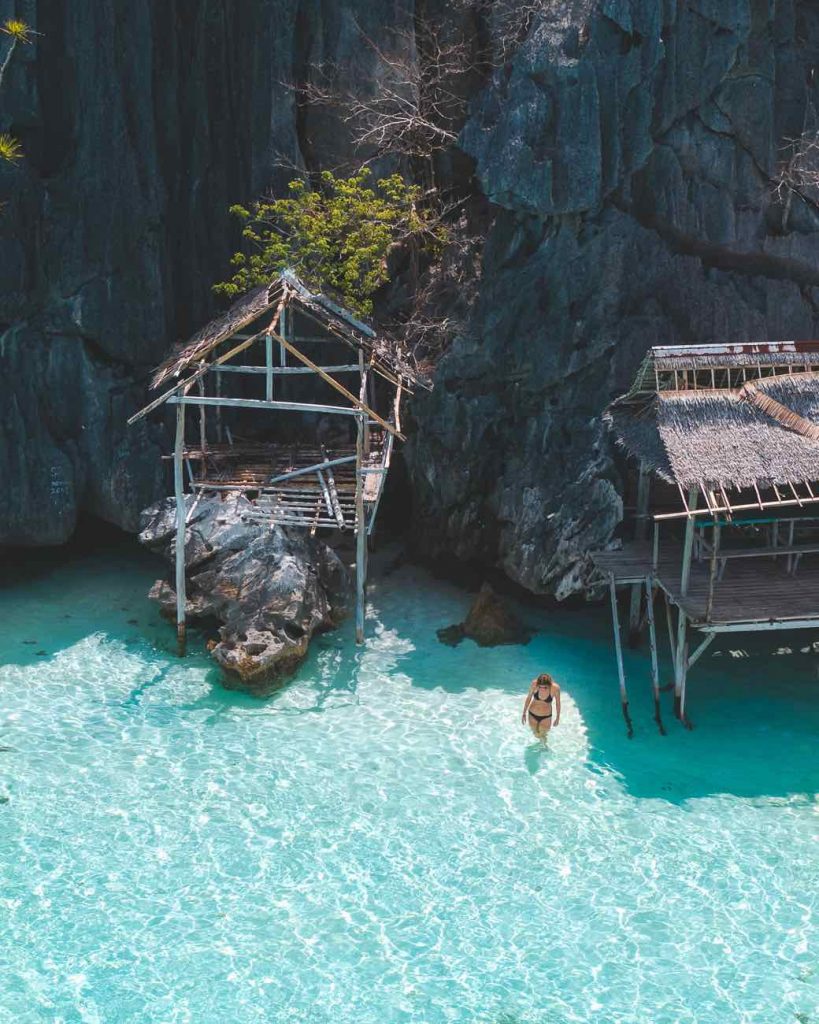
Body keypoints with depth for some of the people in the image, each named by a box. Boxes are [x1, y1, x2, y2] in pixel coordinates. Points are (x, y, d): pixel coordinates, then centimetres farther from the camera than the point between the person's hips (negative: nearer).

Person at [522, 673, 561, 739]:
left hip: (546, 717, -1)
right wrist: (524, 713, 2)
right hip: (532, 715, 1)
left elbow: (557, 703, -9)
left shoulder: (555, 688, -28)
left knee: (542, 736, 17)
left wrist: (557, 718, 4)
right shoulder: (534, 683, -26)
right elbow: (529, 697, -7)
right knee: (536, 735, 22)